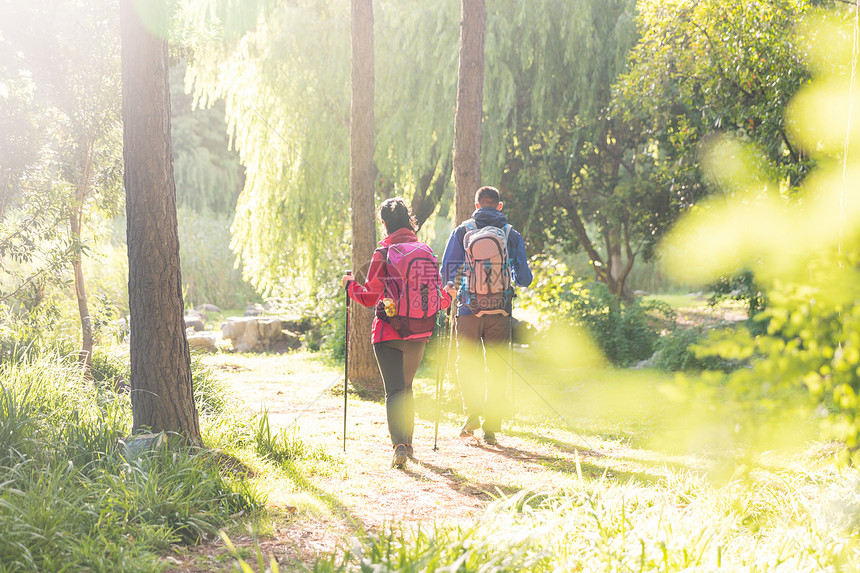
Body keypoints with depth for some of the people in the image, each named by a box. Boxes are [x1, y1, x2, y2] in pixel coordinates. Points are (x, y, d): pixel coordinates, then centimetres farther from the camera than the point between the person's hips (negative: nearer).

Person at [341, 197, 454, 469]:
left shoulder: (383, 254, -8)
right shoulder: (426, 252, 2)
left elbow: (370, 298, -7)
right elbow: (439, 297, 5)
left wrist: (350, 284, 12)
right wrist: (448, 296, 28)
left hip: (388, 333, -4)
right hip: (418, 334, 4)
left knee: (394, 391, -4)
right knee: (407, 388, 21)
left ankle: (399, 445, -21)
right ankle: (408, 443, 28)